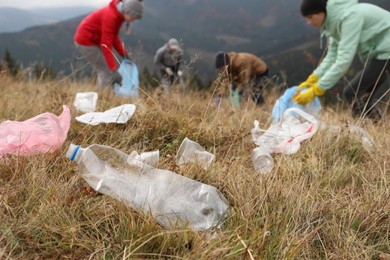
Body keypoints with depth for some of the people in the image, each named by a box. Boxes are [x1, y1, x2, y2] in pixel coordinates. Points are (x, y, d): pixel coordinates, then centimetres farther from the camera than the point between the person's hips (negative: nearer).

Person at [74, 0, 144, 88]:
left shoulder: (119, 15, 0)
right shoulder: (110, 16, -28)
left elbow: (114, 37, 9)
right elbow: (106, 44, -29)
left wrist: (123, 53, -1)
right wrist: (113, 68, -29)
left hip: (95, 40, 9)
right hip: (85, 41, -9)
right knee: (107, 71, -9)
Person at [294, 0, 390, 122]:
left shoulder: (349, 16, -26)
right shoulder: (334, 20, 1)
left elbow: (344, 60, -32)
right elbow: (332, 55, 0)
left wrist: (315, 90, -33)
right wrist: (312, 79, -12)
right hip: (378, 52, 9)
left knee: (351, 92, -12)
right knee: (363, 97, 13)